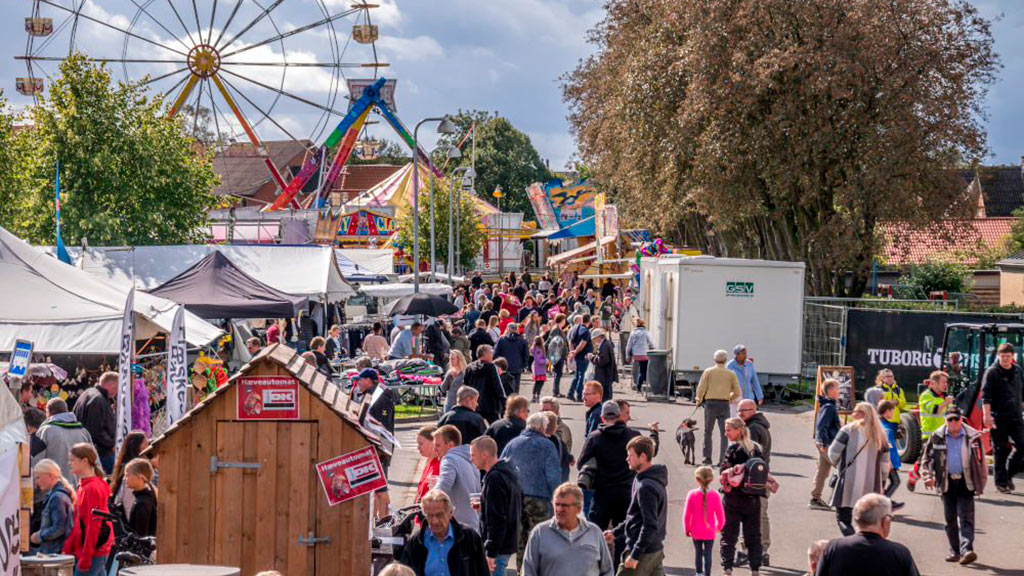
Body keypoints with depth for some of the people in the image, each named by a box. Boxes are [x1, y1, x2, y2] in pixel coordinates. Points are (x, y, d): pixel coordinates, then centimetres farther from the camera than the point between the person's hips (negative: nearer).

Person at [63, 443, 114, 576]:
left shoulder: (93, 488, -15)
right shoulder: (83, 486, 14)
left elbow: (94, 525, -18)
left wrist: (85, 557, -19)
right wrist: (67, 548, 17)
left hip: (93, 553, -9)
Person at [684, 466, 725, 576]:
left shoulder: (692, 494, -12)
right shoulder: (715, 495, -11)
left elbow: (686, 515, -7)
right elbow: (720, 515, -4)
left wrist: (687, 529, 8)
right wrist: (718, 527, 16)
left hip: (696, 532, 0)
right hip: (709, 532, 0)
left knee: (698, 553, 14)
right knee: (708, 554, 5)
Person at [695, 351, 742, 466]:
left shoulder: (708, 372, 2)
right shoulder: (731, 374, 5)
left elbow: (701, 388, -4)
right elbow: (737, 393, 3)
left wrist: (699, 400, 13)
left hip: (710, 403, 0)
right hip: (724, 405, 0)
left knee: (708, 432, 10)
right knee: (724, 433, 4)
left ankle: (707, 457, 4)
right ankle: (722, 458, -5)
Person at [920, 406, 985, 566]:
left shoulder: (972, 437, -1)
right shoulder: (937, 437, 2)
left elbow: (980, 461, 6)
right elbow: (926, 458, 8)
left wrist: (981, 483, 5)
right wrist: (927, 476, -8)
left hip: (966, 482, -2)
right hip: (947, 482, 2)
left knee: (966, 517, -12)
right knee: (950, 519, 8)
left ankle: (966, 550, -22)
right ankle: (955, 551, 17)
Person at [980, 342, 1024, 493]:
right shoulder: (992, 372, -6)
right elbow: (985, 395, -12)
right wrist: (987, 414, -22)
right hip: (999, 417, -5)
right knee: (1001, 450, 0)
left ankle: (1009, 474, 18)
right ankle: (1001, 482, 9)